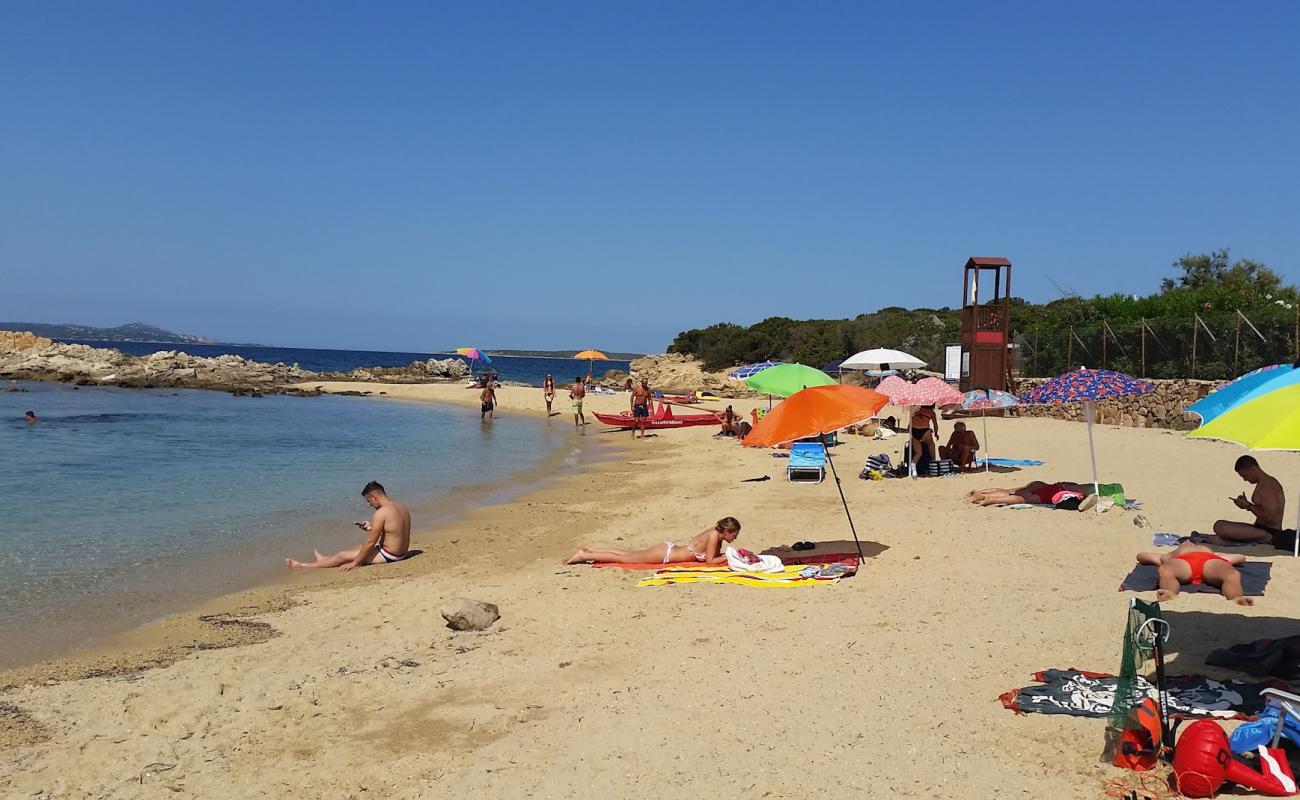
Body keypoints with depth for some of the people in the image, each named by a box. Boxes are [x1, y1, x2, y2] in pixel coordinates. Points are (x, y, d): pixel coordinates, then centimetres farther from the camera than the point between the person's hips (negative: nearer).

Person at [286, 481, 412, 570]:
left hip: (387, 556, -8)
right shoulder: (402, 507, 6)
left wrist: (354, 563, -9)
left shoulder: (381, 513, -20)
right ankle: (325, 559, 47)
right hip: (402, 552, 8)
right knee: (361, 548, 29)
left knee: (343, 555, 5)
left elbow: (370, 542, -17)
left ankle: (302, 566, 17)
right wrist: (373, 528, 21)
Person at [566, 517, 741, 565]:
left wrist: (727, 554, 3)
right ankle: (584, 556, 1)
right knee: (624, 558, -3)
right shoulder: (714, 536, -20)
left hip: (668, 548, 8)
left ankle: (588, 550, 20)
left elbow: (714, 554, 18)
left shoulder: (716, 532, 5)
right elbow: (710, 561, -21)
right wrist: (727, 557, -13)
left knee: (628, 554, 16)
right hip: (666, 554, -8)